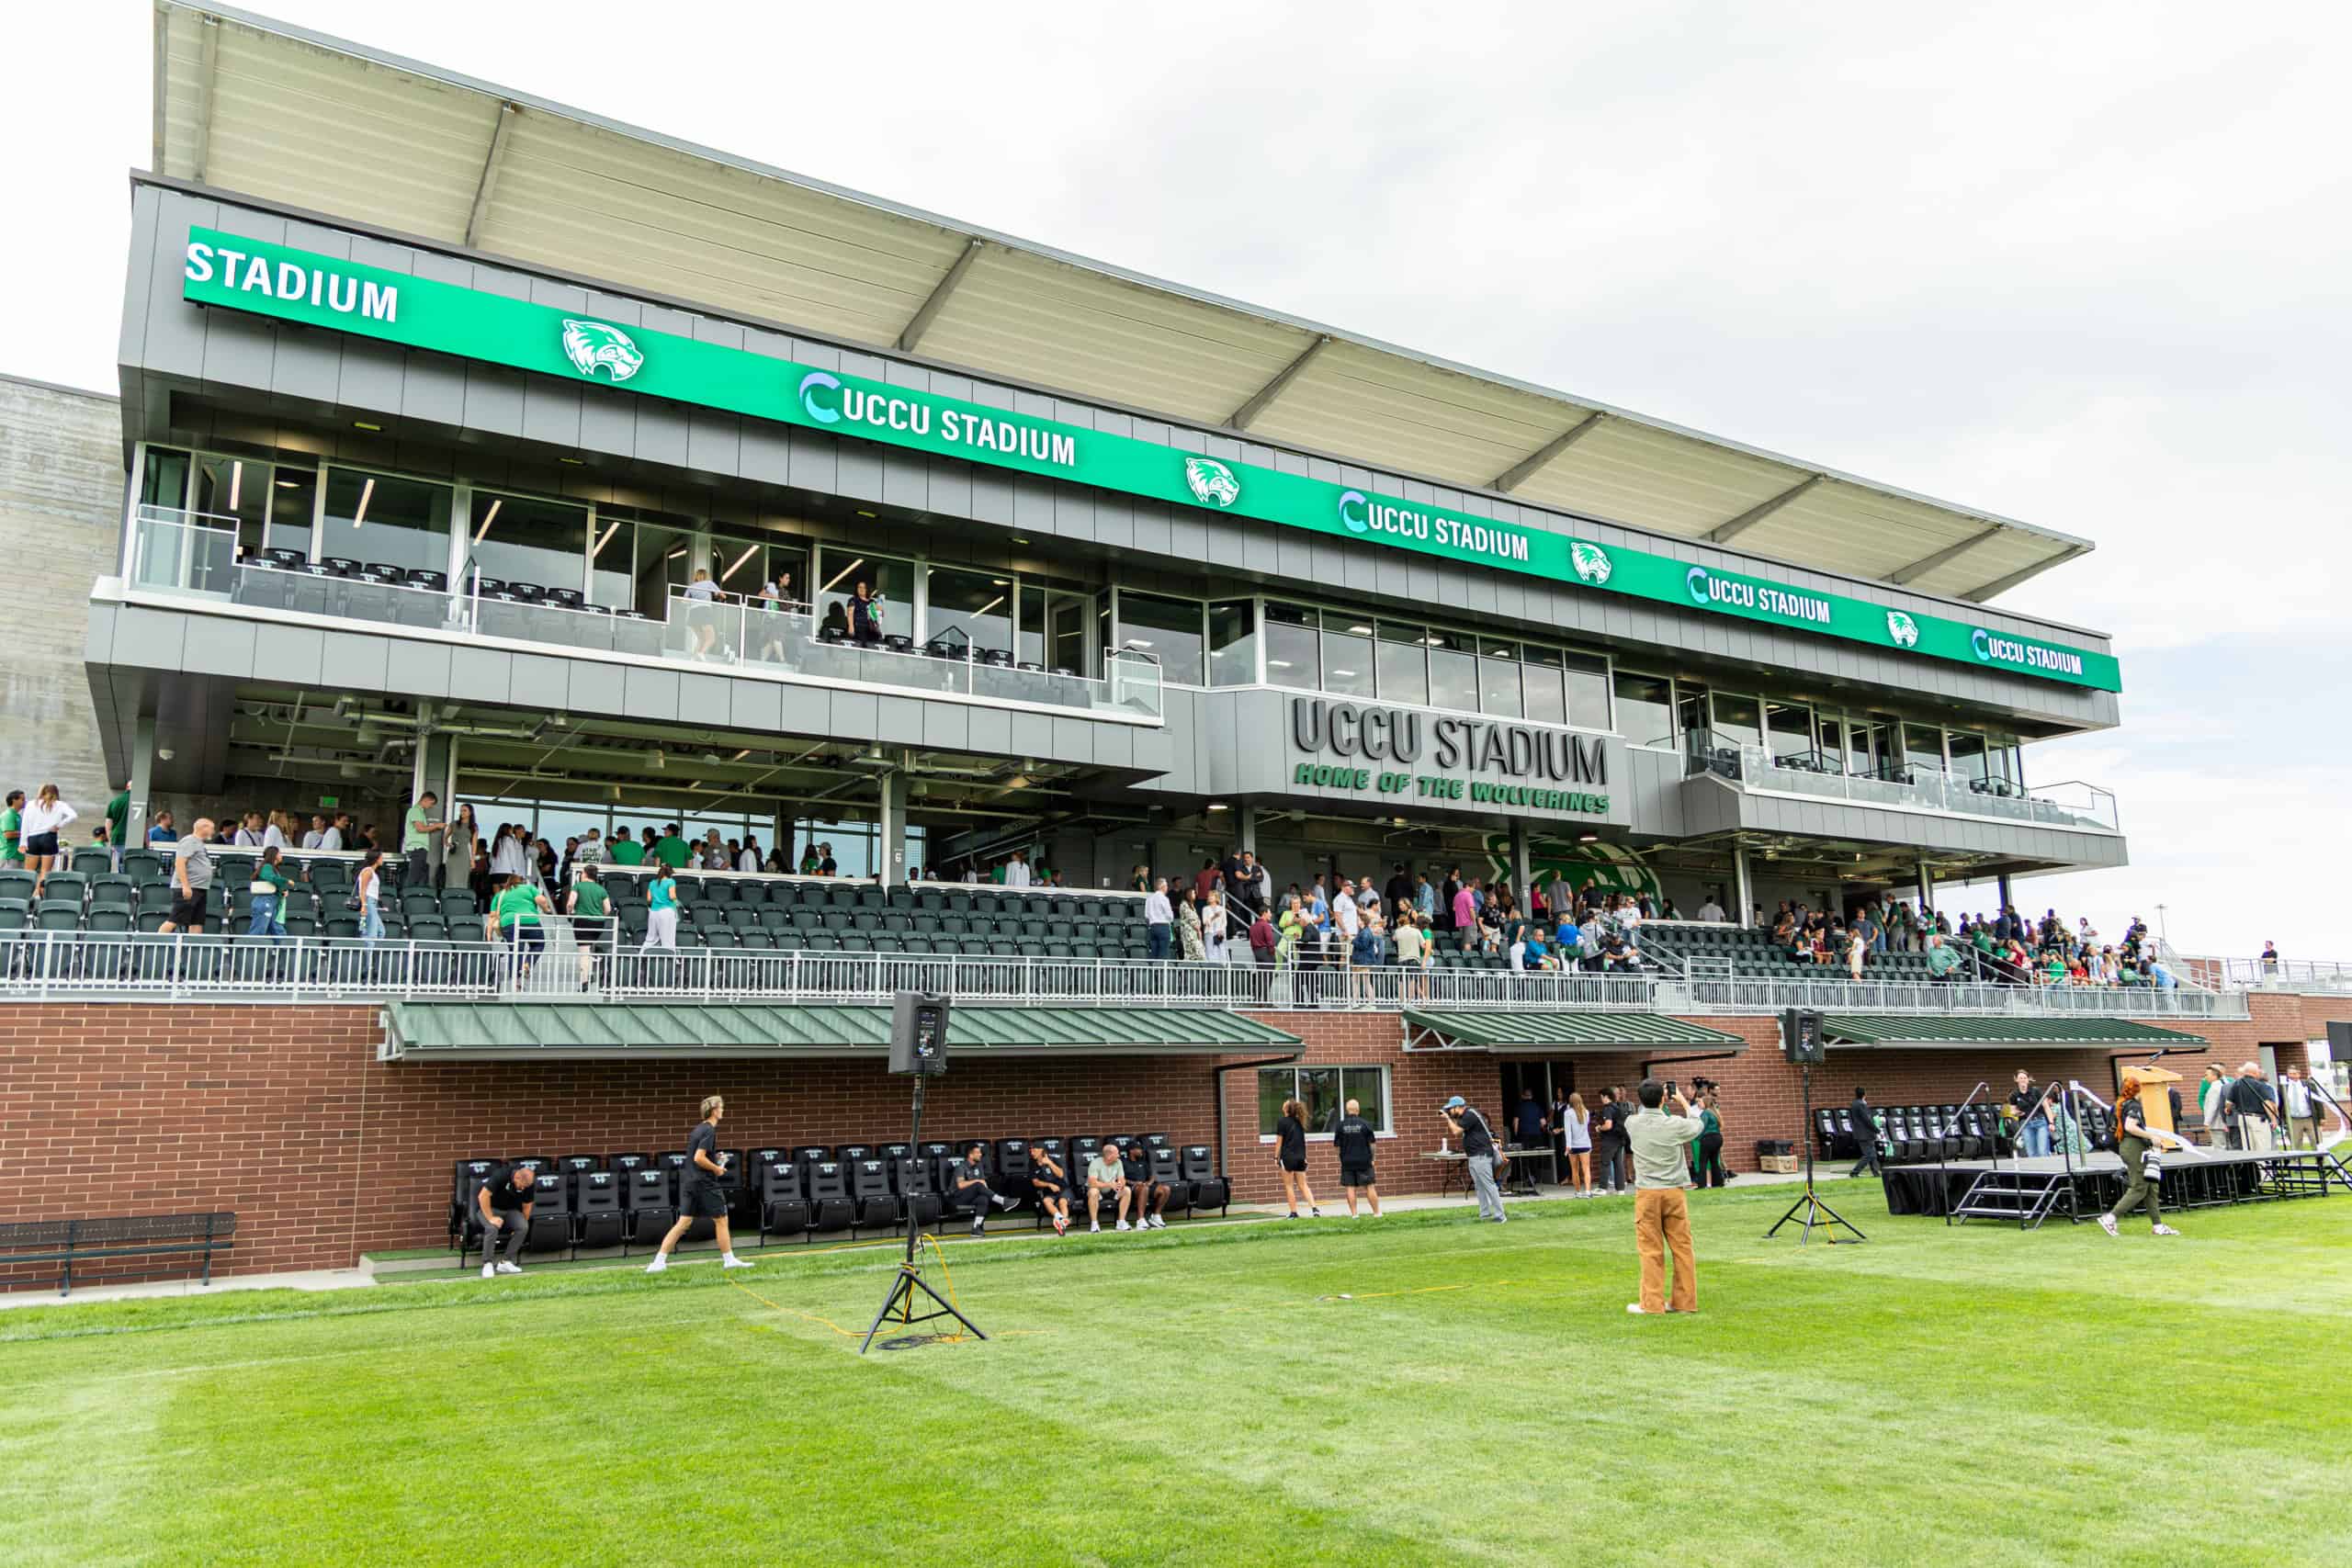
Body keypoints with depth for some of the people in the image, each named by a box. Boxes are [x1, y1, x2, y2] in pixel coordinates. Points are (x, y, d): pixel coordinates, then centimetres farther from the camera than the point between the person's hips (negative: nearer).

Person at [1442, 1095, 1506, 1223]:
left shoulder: (1470, 1115, -15)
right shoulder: (1464, 1116, 16)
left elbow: (1456, 1131, -19)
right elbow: (1452, 1131, 22)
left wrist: (1448, 1117, -9)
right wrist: (1449, 1119, 10)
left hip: (1481, 1156, -11)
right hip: (1473, 1157, 11)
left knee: (1488, 1185, -11)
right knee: (1479, 1186, 13)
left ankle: (1500, 1215, -11)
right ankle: (1485, 1213, 18)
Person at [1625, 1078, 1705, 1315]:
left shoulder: (1632, 1124, -4)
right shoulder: (1674, 1124, -8)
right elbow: (1698, 1126, 15)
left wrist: (1651, 1100, 28)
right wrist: (1685, 1103, 28)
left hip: (1647, 1192, 0)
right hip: (1674, 1191, 0)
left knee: (1651, 1250, 3)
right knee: (1682, 1247, 9)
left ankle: (1652, 1303, 5)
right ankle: (1685, 1301, 15)